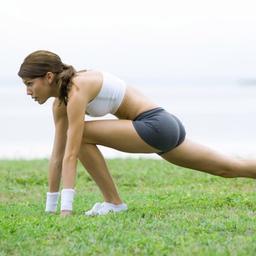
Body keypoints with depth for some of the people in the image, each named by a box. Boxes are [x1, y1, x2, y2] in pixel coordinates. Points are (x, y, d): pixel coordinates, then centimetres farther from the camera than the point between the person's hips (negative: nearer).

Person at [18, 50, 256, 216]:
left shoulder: (77, 90, -19)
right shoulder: (61, 102, 7)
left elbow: (71, 154, -25)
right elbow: (57, 157, 10)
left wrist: (66, 210, -27)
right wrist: (49, 209, 11)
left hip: (156, 126, -10)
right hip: (165, 126, 10)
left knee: (81, 135, -16)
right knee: (231, 169, 16)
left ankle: (113, 202, -3)